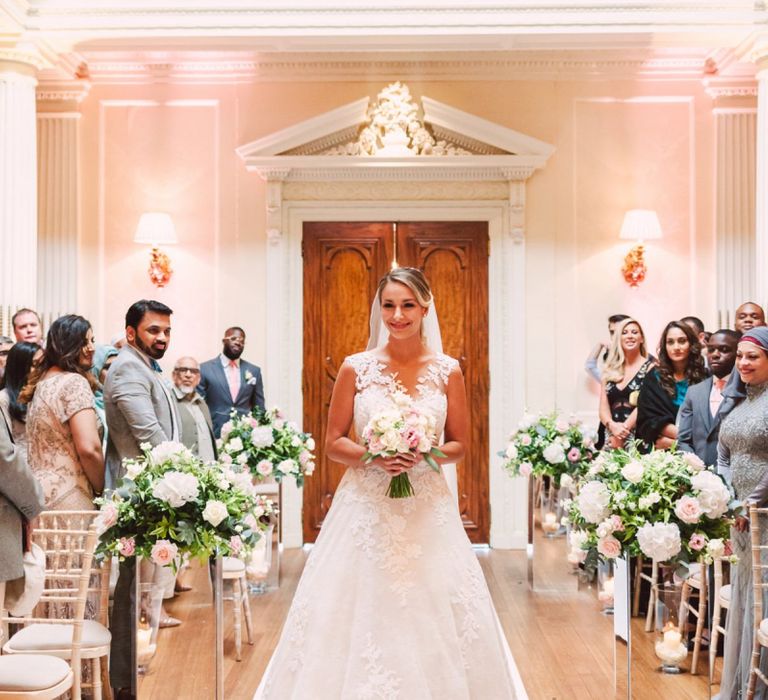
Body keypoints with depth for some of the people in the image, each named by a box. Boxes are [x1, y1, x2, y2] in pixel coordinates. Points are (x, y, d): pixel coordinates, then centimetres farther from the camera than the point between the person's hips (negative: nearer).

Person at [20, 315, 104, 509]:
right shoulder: (75, 382, -11)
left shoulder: (41, 382, 15)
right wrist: (101, 490, -6)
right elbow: (89, 448, -20)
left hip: (38, 494, 9)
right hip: (66, 498, -9)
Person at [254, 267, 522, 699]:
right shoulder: (356, 368, -1)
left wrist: (423, 455, -12)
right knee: (360, 616, 0)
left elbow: (460, 445, 7)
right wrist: (372, 457, -15)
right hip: (366, 508, 0)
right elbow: (334, 442, 3)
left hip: (429, 511, 1)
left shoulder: (447, 371, 1)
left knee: (434, 622, 1)